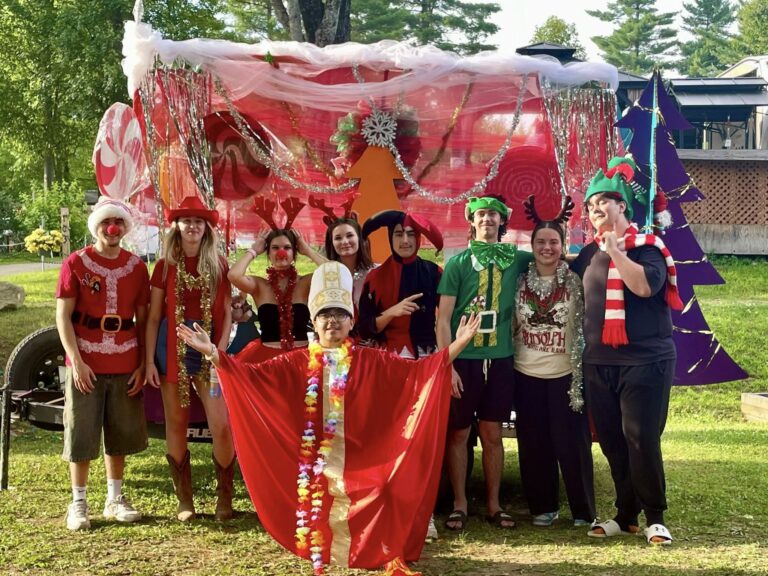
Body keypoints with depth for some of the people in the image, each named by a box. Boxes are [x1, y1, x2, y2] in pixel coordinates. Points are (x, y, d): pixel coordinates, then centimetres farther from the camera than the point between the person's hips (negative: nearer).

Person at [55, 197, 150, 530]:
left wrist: (142, 365, 2)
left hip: (125, 366, 3)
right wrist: (76, 361, -14)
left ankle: (115, 499, 23)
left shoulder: (136, 266, 5)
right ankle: (78, 503, 13)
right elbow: (63, 315, -6)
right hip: (85, 365, -3)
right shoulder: (76, 263, -3)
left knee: (120, 433, 11)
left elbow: (143, 318, 8)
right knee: (81, 434, 2)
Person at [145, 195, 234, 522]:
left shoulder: (218, 266, 6)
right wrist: (149, 360, -1)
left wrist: (221, 351, -6)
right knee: (176, 425, 5)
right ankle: (184, 501, 16)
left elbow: (227, 314, 6)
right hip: (173, 349, 0)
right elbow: (153, 317, 5)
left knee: (222, 426, -8)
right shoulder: (165, 266, 5)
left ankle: (224, 498, 9)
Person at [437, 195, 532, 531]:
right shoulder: (458, 263, -1)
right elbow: (443, 319, -3)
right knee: (458, 433, 4)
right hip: (464, 359, -2)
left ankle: (493, 505, 17)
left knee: (492, 434, 8)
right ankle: (459, 505, 14)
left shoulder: (515, 259, 6)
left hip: (500, 359, 2)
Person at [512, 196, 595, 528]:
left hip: (565, 375, -3)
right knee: (534, 445, 7)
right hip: (527, 374, 3)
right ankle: (543, 507, 19)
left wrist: (583, 372, -9)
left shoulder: (575, 282, -4)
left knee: (572, 444, -1)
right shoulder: (521, 282, 5)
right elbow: (511, 326, 10)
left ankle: (583, 510, 9)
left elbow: (586, 326, -3)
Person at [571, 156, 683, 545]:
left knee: (641, 437, -8)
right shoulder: (589, 254, 12)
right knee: (611, 440, 8)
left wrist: (614, 250, -19)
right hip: (598, 362, 6)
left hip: (644, 360, -6)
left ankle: (655, 517, 4)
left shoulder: (646, 246, -4)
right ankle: (625, 515, 18)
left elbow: (645, 285, -22)